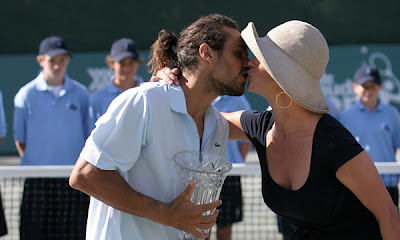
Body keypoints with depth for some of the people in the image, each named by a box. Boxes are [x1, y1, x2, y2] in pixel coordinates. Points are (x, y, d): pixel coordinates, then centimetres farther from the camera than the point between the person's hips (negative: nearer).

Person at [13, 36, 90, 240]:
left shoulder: (80, 93, 7)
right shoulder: (26, 95, 3)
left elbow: (88, 137, 11)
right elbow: (20, 139, 7)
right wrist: (30, 165, -1)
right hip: (37, 182, -1)